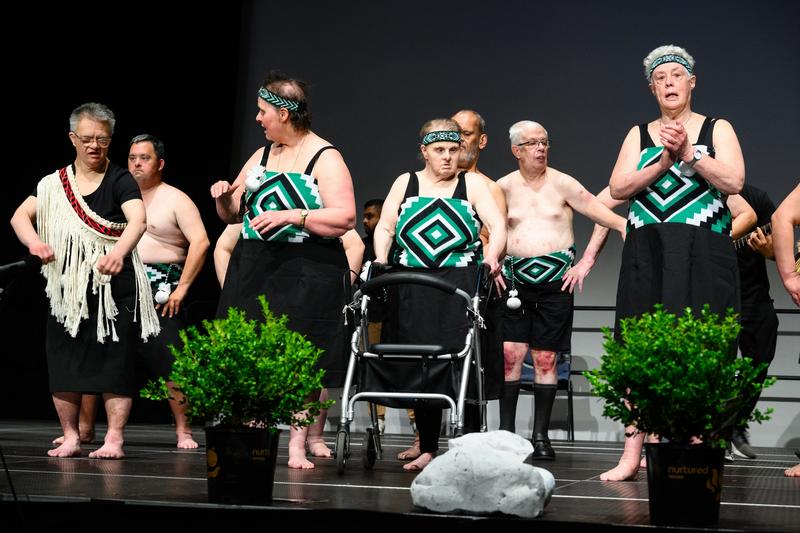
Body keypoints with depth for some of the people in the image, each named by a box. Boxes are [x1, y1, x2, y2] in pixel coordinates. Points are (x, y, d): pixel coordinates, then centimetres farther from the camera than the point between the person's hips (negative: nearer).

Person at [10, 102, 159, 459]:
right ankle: (70, 437, 13)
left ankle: (114, 439, -1)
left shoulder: (120, 180, -2)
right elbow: (20, 216, 3)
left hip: (114, 287, -3)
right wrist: (34, 242, -19)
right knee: (63, 361, 3)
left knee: (114, 362, -5)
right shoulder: (55, 183, 10)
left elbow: (138, 220, -18)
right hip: (67, 288, 4)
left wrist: (119, 251, -37)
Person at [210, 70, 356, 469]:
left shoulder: (325, 159, -5)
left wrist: (291, 215, -22)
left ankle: (297, 447, 2)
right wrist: (224, 198, -1)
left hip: (306, 273, -6)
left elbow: (345, 218, -16)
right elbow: (233, 215, 21)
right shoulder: (261, 156, 16)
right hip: (254, 270, 6)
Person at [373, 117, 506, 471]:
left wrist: (491, 256, -19)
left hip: (461, 288, -2)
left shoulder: (472, 184, 11)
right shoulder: (405, 184, 16)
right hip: (413, 290, 2)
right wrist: (381, 259, -6)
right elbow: (385, 228, 12)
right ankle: (428, 449, 8)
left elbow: (497, 224, 0)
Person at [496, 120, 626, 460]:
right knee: (511, 352, -7)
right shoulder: (504, 187, 7)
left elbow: (597, 210, -5)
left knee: (546, 359, 1)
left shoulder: (562, 184, 3)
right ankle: (506, 431, 0)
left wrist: (628, 229, -20)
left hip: (556, 279, -1)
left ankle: (541, 435, 8)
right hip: (516, 279, 1)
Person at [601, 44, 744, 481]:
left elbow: (733, 182, -5)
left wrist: (688, 153, -12)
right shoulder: (639, 134, 16)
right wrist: (664, 160, -8)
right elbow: (617, 190, 2)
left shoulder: (717, 129, 10)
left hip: (702, 256, -2)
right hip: (647, 256, 2)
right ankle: (631, 457, -3)